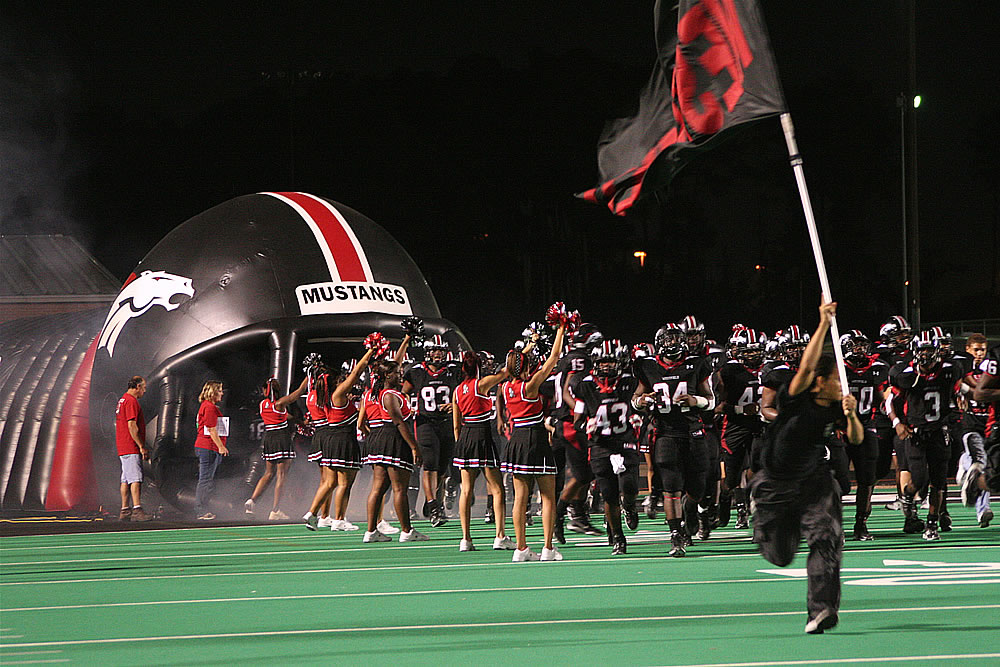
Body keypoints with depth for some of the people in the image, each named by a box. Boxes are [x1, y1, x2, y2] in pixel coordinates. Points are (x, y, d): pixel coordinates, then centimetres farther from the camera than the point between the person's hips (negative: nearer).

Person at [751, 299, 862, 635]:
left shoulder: (835, 406, -6)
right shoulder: (795, 399, -21)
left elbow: (857, 439, -6)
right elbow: (806, 367, -38)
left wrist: (851, 416, -27)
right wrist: (823, 325, -42)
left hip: (814, 481, 3)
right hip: (775, 486, -3)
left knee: (826, 538, -21)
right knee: (780, 557, 8)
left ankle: (821, 611, -18)